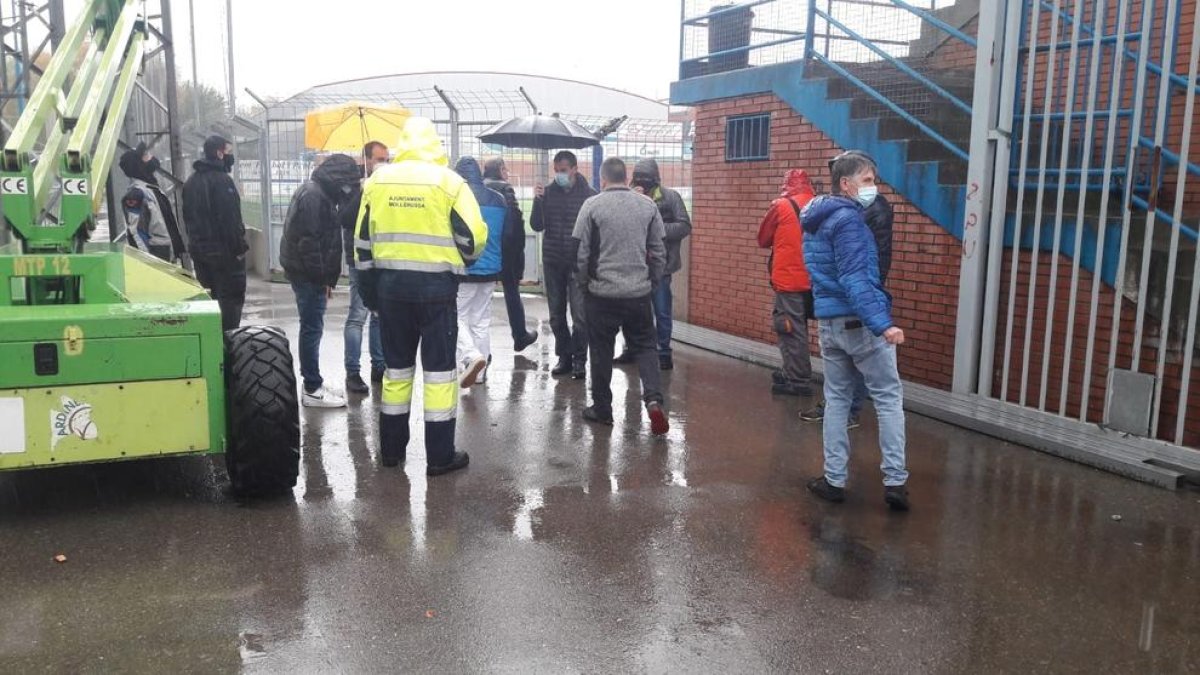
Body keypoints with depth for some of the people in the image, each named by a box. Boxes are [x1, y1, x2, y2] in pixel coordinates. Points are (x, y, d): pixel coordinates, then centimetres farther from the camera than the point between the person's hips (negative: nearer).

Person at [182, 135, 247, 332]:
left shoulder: (191, 181, 13)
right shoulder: (221, 180, -15)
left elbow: (188, 216, 18)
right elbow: (230, 218, -20)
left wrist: (194, 242, 22)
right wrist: (239, 248, -16)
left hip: (198, 248, 8)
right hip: (223, 250, -8)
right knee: (231, 298, -2)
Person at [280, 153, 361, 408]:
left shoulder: (319, 193, 16)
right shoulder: (313, 196, -16)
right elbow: (307, 241, -22)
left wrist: (326, 277, 15)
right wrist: (323, 277, -17)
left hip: (306, 272, 10)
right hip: (308, 274, -10)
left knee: (311, 328, 14)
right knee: (312, 328, -7)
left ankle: (312, 380, 23)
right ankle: (313, 390, -2)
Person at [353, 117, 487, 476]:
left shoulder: (377, 180, 5)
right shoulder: (449, 181, -7)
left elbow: (363, 240, 9)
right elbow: (473, 236, -9)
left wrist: (368, 286, 17)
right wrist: (463, 259, 13)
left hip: (390, 284, 4)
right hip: (436, 285, -4)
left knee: (396, 365, 15)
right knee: (439, 368, 3)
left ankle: (391, 447, 24)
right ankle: (440, 455, 6)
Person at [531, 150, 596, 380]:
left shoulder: (588, 194, -5)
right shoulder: (548, 192, 3)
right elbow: (536, 226, 1)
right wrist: (537, 201, -13)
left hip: (579, 263, -3)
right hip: (552, 262, 4)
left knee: (579, 314, -4)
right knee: (556, 314, 10)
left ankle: (579, 360, 5)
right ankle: (564, 357, 21)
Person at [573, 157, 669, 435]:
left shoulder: (592, 205, -5)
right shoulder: (648, 205, 3)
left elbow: (581, 253, -3)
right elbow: (659, 252, 7)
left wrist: (583, 283, 11)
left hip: (602, 292, -2)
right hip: (640, 292, 2)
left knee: (601, 351, 10)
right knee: (645, 346, 12)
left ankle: (602, 409, 19)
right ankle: (654, 399, -7)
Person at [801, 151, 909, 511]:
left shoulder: (815, 219, 14)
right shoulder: (848, 218, -15)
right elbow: (854, 280, -25)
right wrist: (882, 324, -31)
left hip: (828, 322, 8)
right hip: (859, 322, -8)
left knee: (837, 400, 12)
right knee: (889, 399, 2)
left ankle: (834, 480, 13)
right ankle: (895, 481, 0)